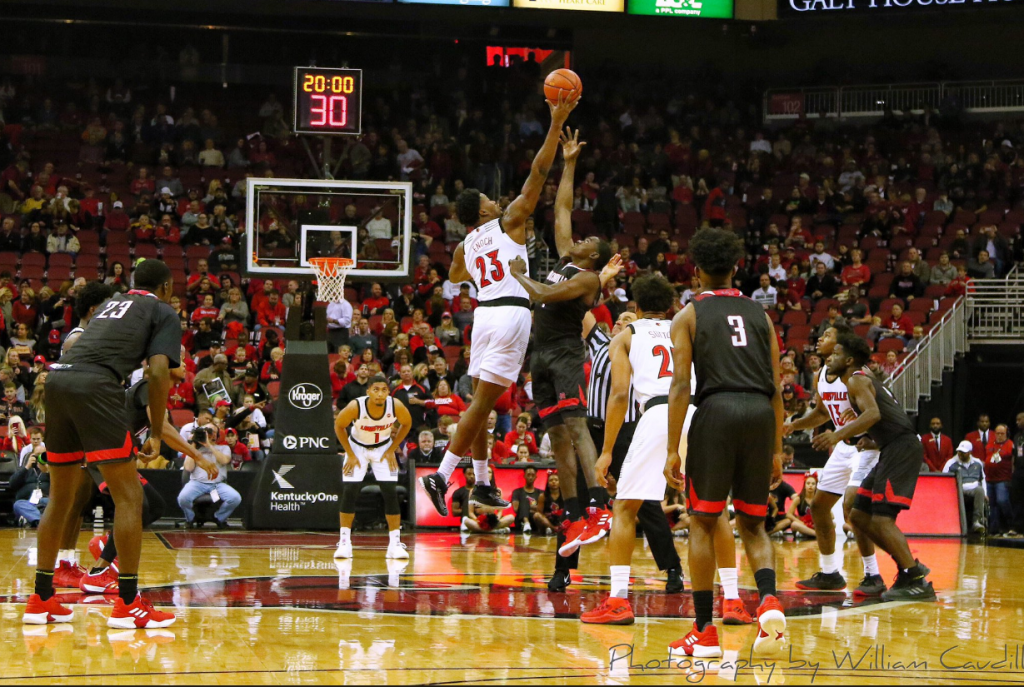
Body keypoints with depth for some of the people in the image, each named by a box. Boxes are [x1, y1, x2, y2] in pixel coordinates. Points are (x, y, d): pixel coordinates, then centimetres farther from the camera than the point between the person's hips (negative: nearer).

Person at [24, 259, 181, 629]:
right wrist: (156, 434, 4)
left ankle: (41, 599, 20)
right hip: (96, 386, -7)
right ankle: (128, 603, -4)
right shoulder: (163, 312, 12)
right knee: (129, 496, 0)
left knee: (60, 498, 17)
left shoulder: (111, 303, 32)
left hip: (57, 378, 7)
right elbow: (158, 371, -1)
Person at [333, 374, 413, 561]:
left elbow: (407, 423, -4)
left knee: (390, 493, -9)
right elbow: (339, 426, -11)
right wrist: (350, 454, -11)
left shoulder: (396, 406, -27)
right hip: (357, 447, -1)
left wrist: (392, 450, -7)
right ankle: (344, 542, -3)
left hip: (383, 449, 1)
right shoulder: (355, 407, -31)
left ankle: (395, 543, -3)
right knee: (349, 492, -11)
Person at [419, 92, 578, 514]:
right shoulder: (509, 222, 1)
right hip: (512, 312, -7)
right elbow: (538, 173, -4)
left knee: (481, 401, 14)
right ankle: (441, 476, -17)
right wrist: (556, 123, -3)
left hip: (484, 314, 7)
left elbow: (454, 277, 40)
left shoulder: (464, 247, 16)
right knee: (482, 401, -10)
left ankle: (483, 484, 20)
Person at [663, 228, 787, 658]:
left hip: (717, 411, -3)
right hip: (760, 413, 3)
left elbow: (680, 385, -2)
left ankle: (704, 631, 3)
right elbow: (776, 387, 14)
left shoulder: (689, 315, 8)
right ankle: (769, 601, -14)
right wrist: (776, 449, 17)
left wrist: (673, 450, -2)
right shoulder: (759, 315, 18)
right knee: (752, 523, 13)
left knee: (702, 523, 6)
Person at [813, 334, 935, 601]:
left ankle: (918, 582, -18)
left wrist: (838, 435, -32)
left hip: (902, 446, -10)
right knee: (859, 516, 11)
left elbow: (873, 414, -26)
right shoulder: (864, 379, 22)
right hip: (893, 449, 10)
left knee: (882, 518, -16)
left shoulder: (857, 380, -9)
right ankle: (908, 567, 14)